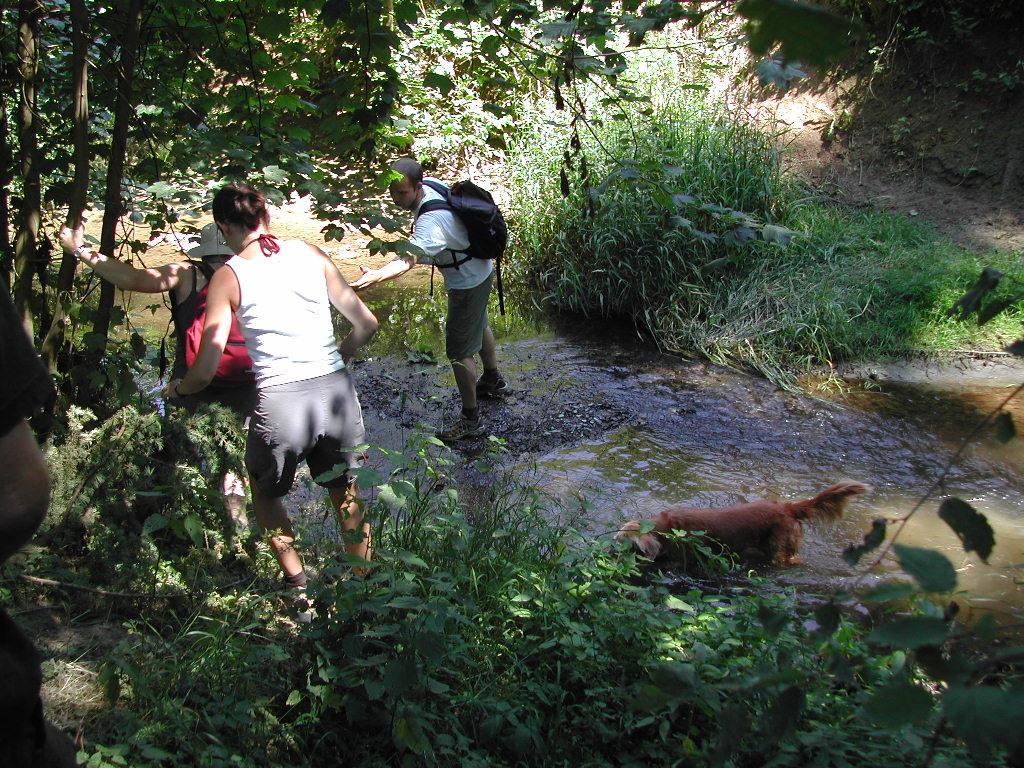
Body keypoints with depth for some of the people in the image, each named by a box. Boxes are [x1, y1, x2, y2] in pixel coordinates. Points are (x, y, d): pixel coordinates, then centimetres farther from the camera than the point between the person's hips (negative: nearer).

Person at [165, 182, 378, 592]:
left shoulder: (228, 276, 0)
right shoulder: (310, 254, 7)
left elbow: (205, 371, -2)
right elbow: (366, 323, 10)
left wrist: (177, 388, 20)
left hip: (280, 401, -3)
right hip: (336, 392, 3)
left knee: (264, 490, 27)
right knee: (347, 495, 25)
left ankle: (296, 581, 23)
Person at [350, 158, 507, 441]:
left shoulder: (431, 221, -39)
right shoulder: (430, 185, -11)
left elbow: (408, 260, -54)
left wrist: (376, 277, -70)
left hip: (468, 284, -11)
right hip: (480, 270, 11)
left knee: (459, 351, -2)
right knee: (479, 325, 31)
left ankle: (470, 419, 11)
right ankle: (493, 381, 55)